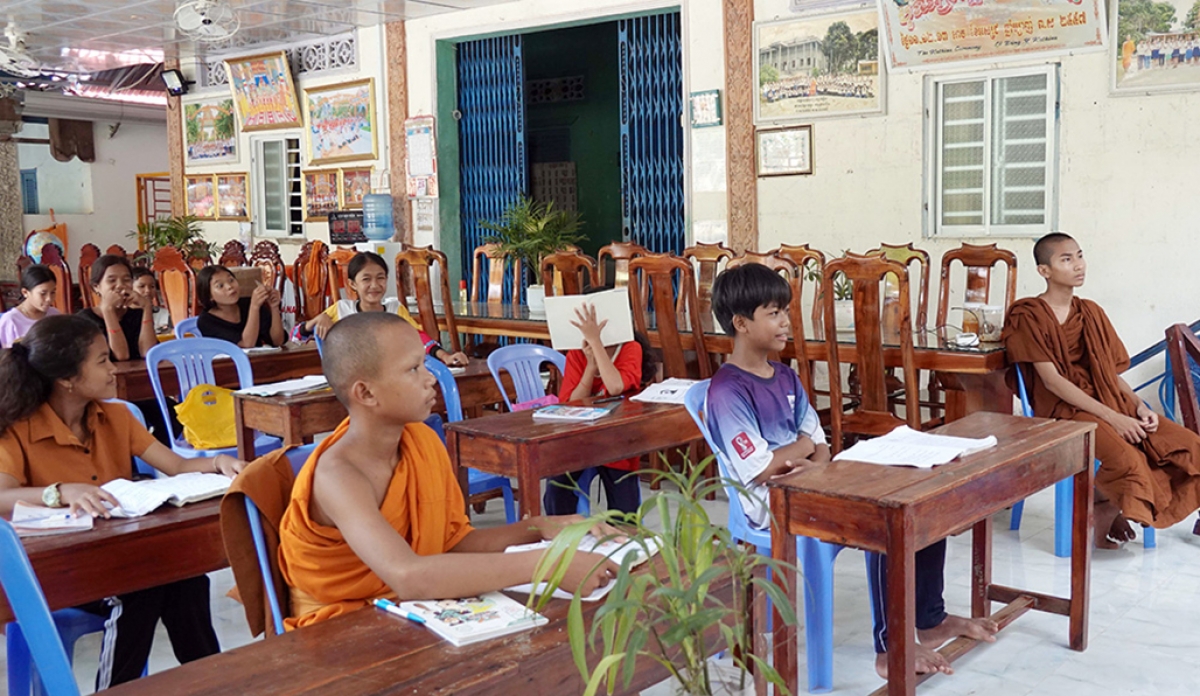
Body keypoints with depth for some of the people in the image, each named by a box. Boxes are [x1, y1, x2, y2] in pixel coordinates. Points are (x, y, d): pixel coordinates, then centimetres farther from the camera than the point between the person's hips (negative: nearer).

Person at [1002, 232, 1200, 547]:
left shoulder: (1091, 313, 16)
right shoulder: (1029, 316, -6)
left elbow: (1112, 373, 14)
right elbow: (1052, 381, -14)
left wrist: (1140, 407, -7)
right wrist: (1112, 418, -20)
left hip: (1110, 402, 7)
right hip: (1062, 410, -7)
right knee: (1128, 460, -33)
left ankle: (1107, 504, 1)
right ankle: (1106, 508, 2)